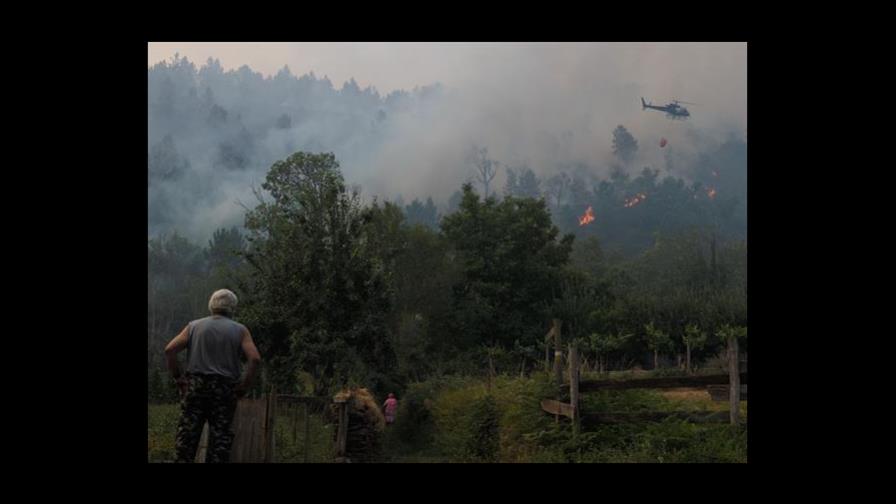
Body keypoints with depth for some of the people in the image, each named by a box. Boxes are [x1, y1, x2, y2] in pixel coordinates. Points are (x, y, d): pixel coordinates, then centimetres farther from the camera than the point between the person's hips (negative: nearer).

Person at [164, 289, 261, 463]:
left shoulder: (194, 326, 8)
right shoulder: (239, 330, 3)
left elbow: (170, 350, -2)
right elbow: (255, 358, -10)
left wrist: (177, 377, 4)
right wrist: (245, 386, -2)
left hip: (194, 385, 1)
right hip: (225, 389, -1)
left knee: (187, 433, 4)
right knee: (220, 436, 4)